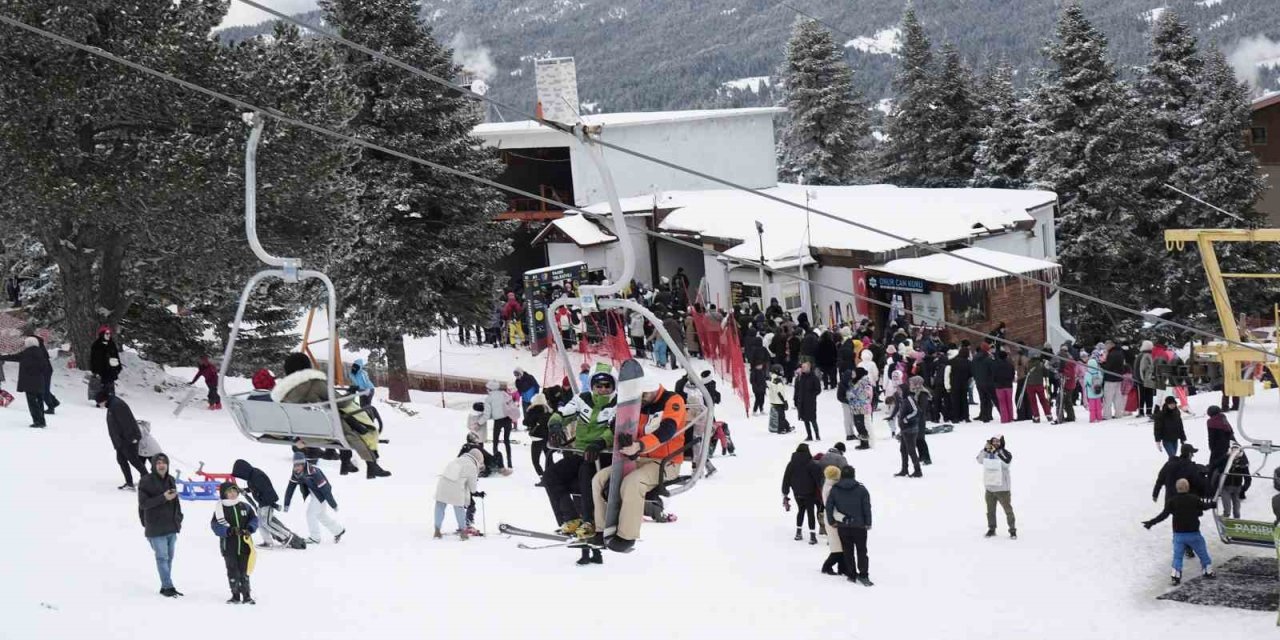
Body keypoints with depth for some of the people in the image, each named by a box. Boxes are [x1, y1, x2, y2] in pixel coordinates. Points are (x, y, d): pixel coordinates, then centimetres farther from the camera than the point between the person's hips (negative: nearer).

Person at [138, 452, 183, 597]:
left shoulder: (170, 480, 10)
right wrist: (163, 498, -21)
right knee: (162, 557, -5)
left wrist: (178, 519, 11)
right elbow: (143, 503, -15)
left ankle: (166, 587, 17)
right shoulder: (146, 481, -9)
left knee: (169, 557, 10)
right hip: (156, 528, -6)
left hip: (171, 526, 6)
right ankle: (167, 587, -4)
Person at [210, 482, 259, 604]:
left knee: (244, 571, 8)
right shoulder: (220, 509, -6)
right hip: (229, 546, -2)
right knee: (232, 571, 4)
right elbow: (215, 525, -11)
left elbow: (254, 518, 8)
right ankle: (235, 595, 15)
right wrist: (228, 530, -23)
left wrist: (249, 529, -10)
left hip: (244, 545, 2)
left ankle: (246, 595, 16)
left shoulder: (245, 506, 3)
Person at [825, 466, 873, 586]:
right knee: (861, 551, 4)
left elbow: (829, 506, -3)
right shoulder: (861, 489, -5)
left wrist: (831, 521, 7)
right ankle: (863, 575, -5)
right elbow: (867, 507, -6)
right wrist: (868, 523, 1)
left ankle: (851, 575, 12)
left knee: (848, 551, 11)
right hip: (859, 525, -2)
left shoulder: (834, 490, -1)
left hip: (842, 526, 2)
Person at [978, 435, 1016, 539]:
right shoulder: (988, 452, 6)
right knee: (990, 510, 13)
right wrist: (985, 450, -17)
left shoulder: (1006, 453, -7)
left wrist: (996, 453, -27)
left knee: (1008, 510, 0)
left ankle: (1013, 530, 9)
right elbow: (980, 460, -4)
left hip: (1002, 488, -4)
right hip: (990, 487, 4)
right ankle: (991, 529, 26)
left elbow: (1006, 463, -24)